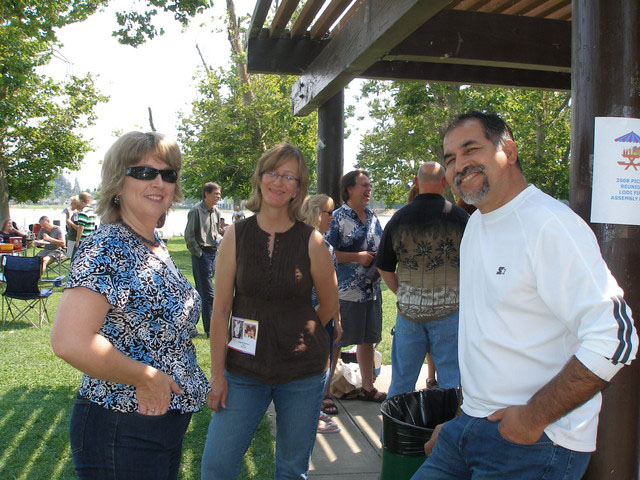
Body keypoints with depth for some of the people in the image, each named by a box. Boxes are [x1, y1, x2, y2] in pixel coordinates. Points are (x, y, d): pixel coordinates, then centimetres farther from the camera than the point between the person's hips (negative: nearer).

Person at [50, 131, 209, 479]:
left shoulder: (155, 247, 6)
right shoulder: (106, 248, -20)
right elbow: (69, 342, -33)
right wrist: (146, 378, -22)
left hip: (169, 421, 8)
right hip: (121, 430, -8)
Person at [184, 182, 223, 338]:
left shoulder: (216, 212, 12)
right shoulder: (196, 211, -11)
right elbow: (189, 236, -12)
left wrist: (219, 238, 5)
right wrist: (198, 253, -12)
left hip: (213, 253, 8)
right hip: (202, 254, -8)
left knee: (201, 292, 15)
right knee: (208, 294, -5)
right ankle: (210, 330, 2)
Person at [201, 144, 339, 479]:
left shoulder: (311, 241, -6)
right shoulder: (236, 235, -3)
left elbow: (329, 305, 6)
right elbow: (221, 309, -3)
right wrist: (217, 373, -5)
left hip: (302, 372, 0)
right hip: (244, 370, 1)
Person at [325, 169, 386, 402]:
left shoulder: (373, 217, 13)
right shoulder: (338, 218, -9)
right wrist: (357, 257, -18)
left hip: (372, 290, 7)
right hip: (345, 292, -7)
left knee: (368, 340, 15)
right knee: (335, 342, 1)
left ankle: (367, 387, 28)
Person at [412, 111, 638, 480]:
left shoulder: (549, 224, -17)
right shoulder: (476, 225, 11)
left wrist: (534, 418, -18)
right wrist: (462, 422, 17)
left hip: (537, 444, -7)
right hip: (474, 424, 8)